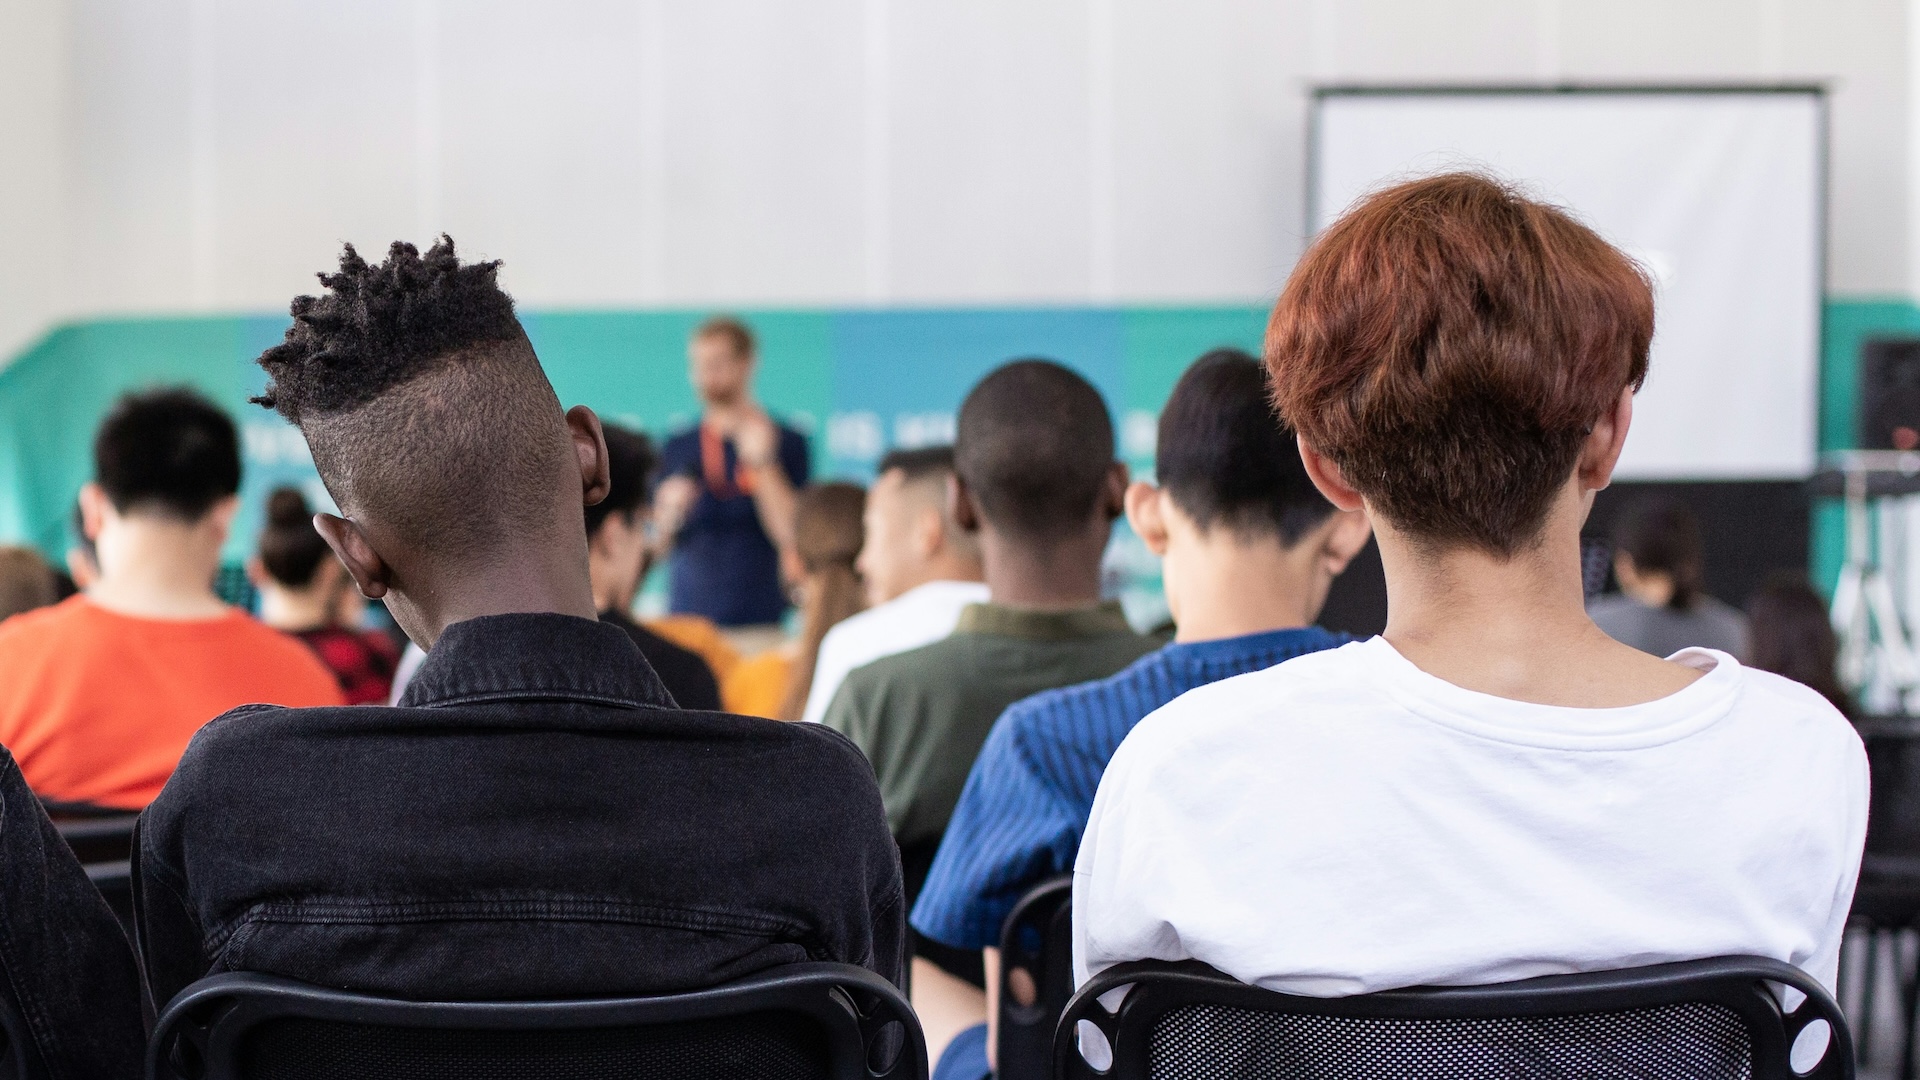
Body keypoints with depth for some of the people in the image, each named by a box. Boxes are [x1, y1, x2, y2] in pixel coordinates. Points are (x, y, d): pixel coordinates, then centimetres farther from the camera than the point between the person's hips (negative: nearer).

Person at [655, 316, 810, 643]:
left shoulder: (785, 442, 3)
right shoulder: (676, 449, 12)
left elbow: (792, 534, -7)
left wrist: (762, 462, -13)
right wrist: (670, 512, -5)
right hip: (686, 620, 3)